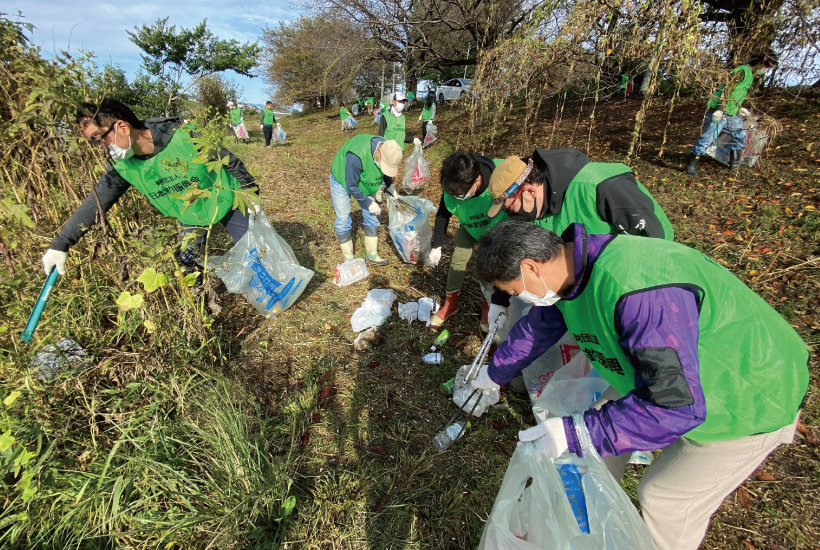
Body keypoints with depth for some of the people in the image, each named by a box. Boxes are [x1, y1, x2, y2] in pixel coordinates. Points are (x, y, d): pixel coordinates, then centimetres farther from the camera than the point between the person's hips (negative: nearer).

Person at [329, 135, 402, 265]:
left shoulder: (388, 149, -21)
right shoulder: (356, 156, -42)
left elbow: (386, 172, 3)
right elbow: (351, 186, -31)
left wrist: (390, 185, -10)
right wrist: (369, 203, -25)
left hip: (363, 181, 6)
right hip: (342, 180, -6)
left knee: (371, 216, 3)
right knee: (343, 219, -5)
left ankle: (372, 255, 14)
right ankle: (348, 258, 9)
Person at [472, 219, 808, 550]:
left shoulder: (639, 292, -42)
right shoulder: (571, 265, -12)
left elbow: (677, 405, -37)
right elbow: (537, 327, 5)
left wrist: (576, 434, -33)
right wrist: (495, 374, 18)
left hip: (750, 398, -7)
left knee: (664, 499, 1)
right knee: (602, 420, 12)